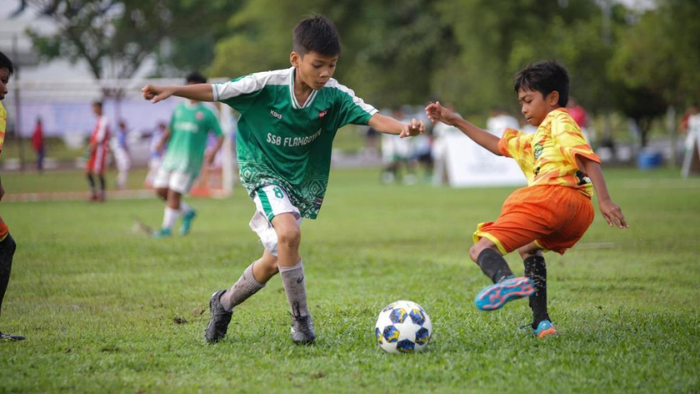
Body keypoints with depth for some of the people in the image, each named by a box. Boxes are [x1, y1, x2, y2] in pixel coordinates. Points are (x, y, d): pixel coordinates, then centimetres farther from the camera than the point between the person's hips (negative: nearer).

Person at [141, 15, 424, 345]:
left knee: (275, 260, 8)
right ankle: (301, 318, -15)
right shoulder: (267, 84, -19)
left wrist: (403, 128, -40)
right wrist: (172, 91, -22)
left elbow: (371, 116, -21)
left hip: (302, 180, 4)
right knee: (289, 234, -30)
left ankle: (224, 303, 35)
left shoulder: (334, 95, -13)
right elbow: (216, 91, -12)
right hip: (263, 172, -4)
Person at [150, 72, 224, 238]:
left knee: (174, 193, -9)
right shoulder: (179, 109, 14)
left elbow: (220, 135, 1)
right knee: (160, 190, 3)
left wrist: (213, 151, -15)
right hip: (171, 156, 6)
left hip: (189, 160, -6)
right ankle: (188, 212, 22)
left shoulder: (206, 114, -1)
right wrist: (162, 142, 5)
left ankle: (167, 228, 2)